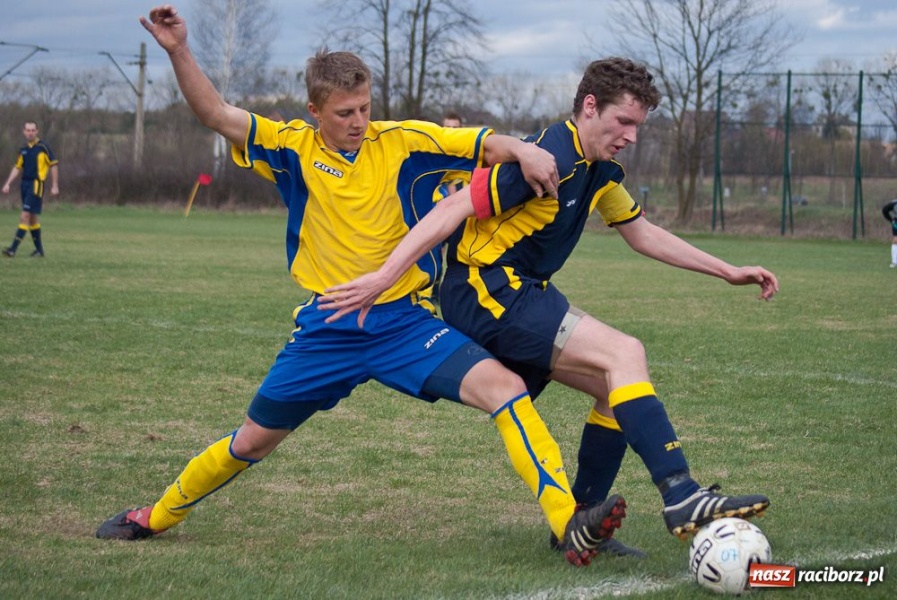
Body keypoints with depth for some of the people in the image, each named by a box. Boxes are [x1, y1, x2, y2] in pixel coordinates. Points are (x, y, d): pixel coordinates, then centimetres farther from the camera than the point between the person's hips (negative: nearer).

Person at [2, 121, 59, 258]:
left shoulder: (43, 147, -6)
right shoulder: (23, 149, 12)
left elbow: (53, 165, -4)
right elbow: (17, 168, 20)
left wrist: (54, 186, -6)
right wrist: (8, 184, 11)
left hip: (37, 185, -7)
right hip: (25, 184, 7)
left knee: (25, 217, -13)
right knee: (32, 218, 12)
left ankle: (13, 248, -18)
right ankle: (39, 249, 20)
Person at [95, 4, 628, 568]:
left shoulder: (402, 141, -4)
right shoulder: (295, 147, -2)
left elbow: (487, 145, -9)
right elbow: (216, 113, -8)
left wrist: (522, 150, -30)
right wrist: (179, 50, -20)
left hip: (406, 321, -1)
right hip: (326, 329, 1)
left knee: (505, 386, -23)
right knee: (251, 441, 12)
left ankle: (570, 522, -27)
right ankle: (158, 516, 37)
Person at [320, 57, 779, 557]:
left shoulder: (601, 172, 11)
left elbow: (643, 234, 24)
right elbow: (454, 209, -22)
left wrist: (729, 272, 23)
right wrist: (383, 277, -29)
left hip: (522, 293, 10)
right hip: (486, 290, -10)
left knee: (619, 385, 3)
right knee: (626, 354, -21)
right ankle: (682, 497, -29)